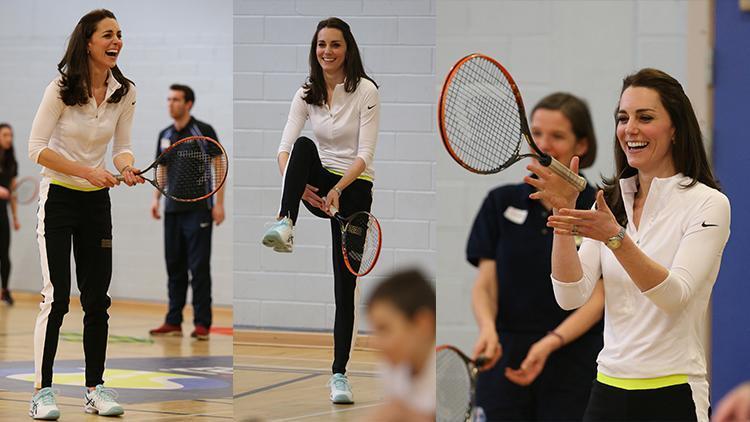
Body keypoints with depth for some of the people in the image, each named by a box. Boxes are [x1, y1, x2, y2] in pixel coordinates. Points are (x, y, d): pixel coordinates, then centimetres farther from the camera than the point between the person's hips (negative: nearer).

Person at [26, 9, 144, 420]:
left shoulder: (125, 92, 0)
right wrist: (87, 171, -21)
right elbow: (37, 147, -13)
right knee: (56, 295, -11)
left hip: (97, 201, 5)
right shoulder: (61, 89, -13)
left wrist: (126, 166, -16)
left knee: (97, 299, 5)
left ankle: (95, 388, 13)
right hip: (58, 197, -5)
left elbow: (122, 146, 7)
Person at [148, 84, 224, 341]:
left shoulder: (204, 131, -5)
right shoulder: (165, 136, 12)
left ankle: (202, 324, -2)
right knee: (174, 266, 8)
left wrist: (219, 203, -11)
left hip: (198, 209, -6)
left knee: (199, 267, -5)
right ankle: (173, 322, 12)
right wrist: (156, 198, 7)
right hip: (172, 210, 6)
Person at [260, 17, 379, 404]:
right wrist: (298, 184, -25)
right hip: (318, 183, 3)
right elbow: (285, 148, -6)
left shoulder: (365, 91, -9)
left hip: (354, 188, -3)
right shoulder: (306, 94, 2)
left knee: (345, 283, -6)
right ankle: (285, 226, -46)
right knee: (304, 146, -30)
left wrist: (337, 190, -28)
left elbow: (365, 155, -14)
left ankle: (339, 374, -1)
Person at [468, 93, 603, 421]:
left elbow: (597, 298, -7)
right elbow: (485, 284, 2)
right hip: (504, 367, 2)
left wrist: (549, 343, -23)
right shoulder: (501, 203, 7)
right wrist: (487, 328, -20)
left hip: (573, 372, -2)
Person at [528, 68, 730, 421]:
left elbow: (674, 294, -20)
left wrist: (615, 238, -33)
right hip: (606, 391, 5)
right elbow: (571, 296, -4)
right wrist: (564, 212, -15)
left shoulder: (708, 203, -7)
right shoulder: (610, 202, 7)